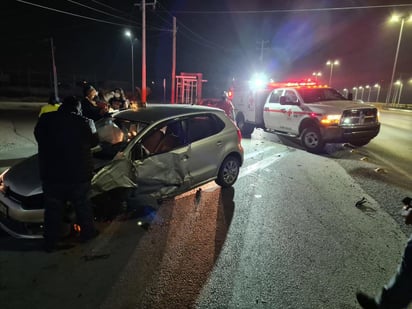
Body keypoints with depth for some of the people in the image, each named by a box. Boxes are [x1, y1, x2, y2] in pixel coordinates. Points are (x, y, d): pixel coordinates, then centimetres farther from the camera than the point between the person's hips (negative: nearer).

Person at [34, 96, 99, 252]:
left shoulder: (45, 120, -3)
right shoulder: (84, 122, -10)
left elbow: (38, 137, 13)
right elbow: (94, 141, 5)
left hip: (51, 175, 2)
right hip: (78, 175, -2)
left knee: (53, 209, 15)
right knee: (82, 205, 18)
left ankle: (50, 242, 25)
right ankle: (87, 232, 32)